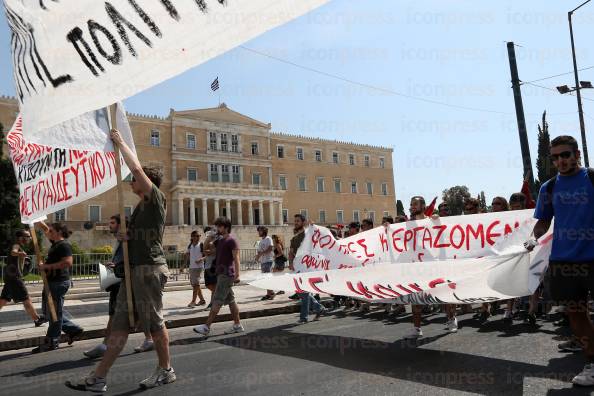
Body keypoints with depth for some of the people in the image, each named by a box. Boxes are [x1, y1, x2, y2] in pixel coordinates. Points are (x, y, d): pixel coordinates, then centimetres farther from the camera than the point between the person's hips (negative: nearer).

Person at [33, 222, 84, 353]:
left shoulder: (64, 245, -14)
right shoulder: (55, 243, 14)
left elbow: (68, 262, -26)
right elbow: (45, 229, 28)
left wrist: (46, 266, -21)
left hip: (59, 282, -10)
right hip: (51, 282, 10)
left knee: (55, 312, -1)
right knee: (49, 311, 15)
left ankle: (52, 342, 9)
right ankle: (73, 329, 23)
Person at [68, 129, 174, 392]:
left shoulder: (156, 198, -6)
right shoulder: (140, 207, 21)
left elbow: (136, 167, -18)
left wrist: (120, 141, -6)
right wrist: (123, 236, 7)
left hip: (150, 269, -9)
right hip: (135, 269, 9)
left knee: (154, 321, 0)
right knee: (120, 323, 7)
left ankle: (165, 370, 15)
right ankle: (98, 377, 11)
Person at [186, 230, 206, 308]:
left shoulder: (201, 245, -6)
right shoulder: (190, 246, 9)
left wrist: (201, 259, -23)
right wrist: (187, 255, -1)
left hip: (199, 267, -7)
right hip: (191, 267, 7)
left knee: (196, 284, -11)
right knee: (194, 284, 12)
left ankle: (193, 301, -10)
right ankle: (202, 300, 23)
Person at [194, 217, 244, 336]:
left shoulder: (232, 240, -9)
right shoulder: (220, 240, 18)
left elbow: (236, 258, -16)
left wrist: (237, 275, -21)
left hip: (226, 275, -9)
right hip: (221, 274, 9)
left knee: (217, 301, -10)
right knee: (230, 300, 11)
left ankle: (206, 327, -10)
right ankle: (237, 325, 17)